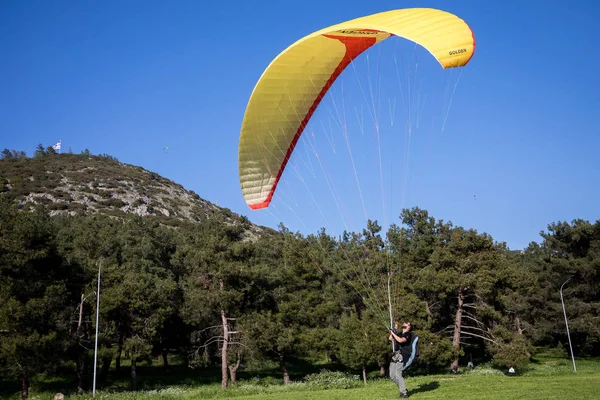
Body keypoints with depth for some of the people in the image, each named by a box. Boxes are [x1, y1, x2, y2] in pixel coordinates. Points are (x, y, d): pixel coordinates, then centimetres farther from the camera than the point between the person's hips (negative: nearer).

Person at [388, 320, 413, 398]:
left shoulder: (408, 334, -4)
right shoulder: (399, 334, 19)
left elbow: (400, 340, -21)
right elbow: (390, 338, 24)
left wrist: (393, 333, -10)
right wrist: (394, 328, 19)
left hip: (401, 356, -8)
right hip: (395, 356, 8)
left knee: (398, 374, -17)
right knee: (392, 375, 6)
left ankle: (404, 393, -11)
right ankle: (403, 389, 18)